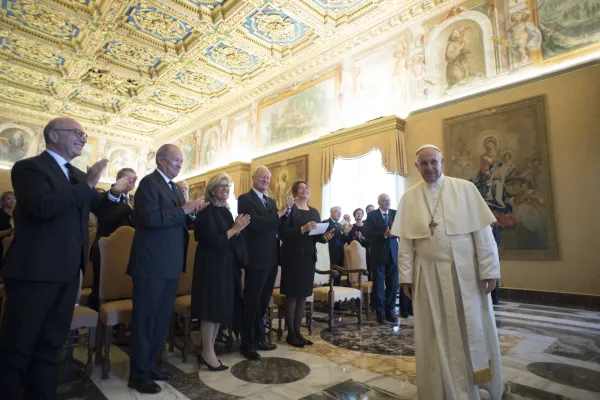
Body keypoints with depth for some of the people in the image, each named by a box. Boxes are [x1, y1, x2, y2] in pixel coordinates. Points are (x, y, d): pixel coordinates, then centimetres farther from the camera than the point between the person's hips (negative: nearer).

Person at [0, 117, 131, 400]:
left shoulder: (77, 175, 14)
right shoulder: (28, 167, -8)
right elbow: (44, 206, -26)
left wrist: (114, 194, 3)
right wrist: (87, 185, -20)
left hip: (67, 272, 8)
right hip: (34, 271, -7)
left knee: (50, 344, 18)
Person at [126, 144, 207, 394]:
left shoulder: (174, 187, 16)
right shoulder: (149, 183, -11)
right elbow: (150, 217, -25)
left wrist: (192, 211, -3)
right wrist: (183, 210, -24)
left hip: (170, 265, 9)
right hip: (151, 264, -8)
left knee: (162, 319, 17)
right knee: (145, 319, 4)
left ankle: (149, 365, 32)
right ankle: (138, 374, 19)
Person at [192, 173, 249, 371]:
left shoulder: (226, 211, 13)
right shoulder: (207, 212, -11)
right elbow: (214, 241, -19)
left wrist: (238, 228, -3)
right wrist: (234, 228, -13)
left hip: (226, 265, 9)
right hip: (211, 265, -8)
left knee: (220, 308, 11)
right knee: (211, 309, -3)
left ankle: (208, 350, 22)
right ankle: (207, 353, 9)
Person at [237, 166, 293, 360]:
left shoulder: (271, 201, 15)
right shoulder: (245, 199, -8)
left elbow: (279, 227, 10)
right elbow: (256, 222, -22)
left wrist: (285, 211, -6)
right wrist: (279, 213, -17)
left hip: (271, 258, 8)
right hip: (256, 258, -8)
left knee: (263, 302, 17)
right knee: (251, 302, 3)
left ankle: (259, 339, 31)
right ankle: (247, 344, 16)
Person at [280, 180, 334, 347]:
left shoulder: (314, 212, 14)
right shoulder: (290, 208, -5)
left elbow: (317, 235, 13)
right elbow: (283, 233, -15)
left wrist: (324, 237, -8)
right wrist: (302, 229, -25)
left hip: (309, 257, 6)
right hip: (292, 257, -6)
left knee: (303, 295, 9)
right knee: (292, 295, -1)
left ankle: (298, 331, 19)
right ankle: (290, 333, 11)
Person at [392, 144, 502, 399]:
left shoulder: (465, 189, -1)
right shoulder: (409, 198, 3)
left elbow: (482, 231, -3)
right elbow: (405, 241, 0)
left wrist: (489, 270, -8)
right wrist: (406, 276, -3)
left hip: (465, 271, 0)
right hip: (428, 274, 1)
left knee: (472, 329, 11)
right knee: (437, 333, 11)